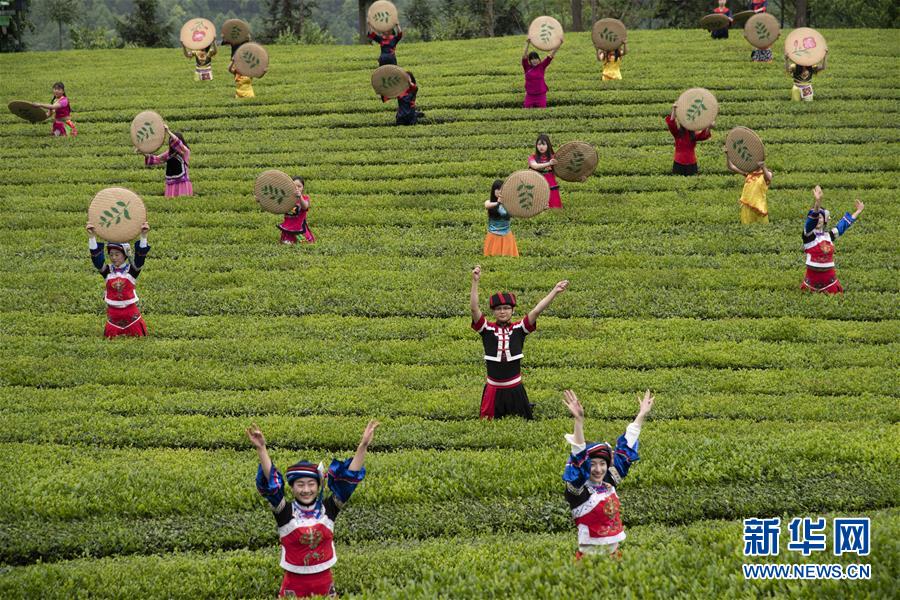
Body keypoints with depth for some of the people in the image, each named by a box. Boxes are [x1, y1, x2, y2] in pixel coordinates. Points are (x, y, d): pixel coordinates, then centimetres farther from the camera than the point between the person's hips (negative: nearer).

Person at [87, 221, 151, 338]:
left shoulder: (132, 269, -5)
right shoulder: (107, 270, -1)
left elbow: (140, 256, -17)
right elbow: (96, 257, -11)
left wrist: (143, 236, -31)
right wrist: (92, 237, -23)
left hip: (131, 311, -2)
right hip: (113, 312, 2)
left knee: (137, 337, 2)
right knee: (111, 337, 3)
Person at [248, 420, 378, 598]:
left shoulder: (327, 509, -3)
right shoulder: (285, 512, -8)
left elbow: (349, 478, -8)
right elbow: (270, 484, -20)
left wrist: (363, 446, -18)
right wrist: (261, 449, -33)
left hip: (324, 583, 2)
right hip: (294, 585, -2)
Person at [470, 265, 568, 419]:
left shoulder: (519, 328, -3)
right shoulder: (487, 329, -5)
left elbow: (537, 311, -11)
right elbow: (474, 308, -16)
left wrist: (554, 291, -21)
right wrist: (475, 282, -25)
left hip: (515, 389, 1)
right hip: (493, 389, 0)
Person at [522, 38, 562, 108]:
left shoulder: (541, 66, 1)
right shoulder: (527, 68, 2)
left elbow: (550, 56, -4)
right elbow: (524, 56, -10)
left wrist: (559, 45, -12)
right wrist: (527, 44, -22)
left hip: (541, 96, 0)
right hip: (530, 96, 0)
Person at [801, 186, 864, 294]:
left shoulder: (829, 235, 8)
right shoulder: (809, 234, -6)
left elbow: (844, 224, 21)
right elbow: (812, 219, -22)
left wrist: (858, 211, 29)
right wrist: (817, 202, -39)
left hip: (829, 276, 4)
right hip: (813, 276, -4)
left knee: (836, 293, 2)